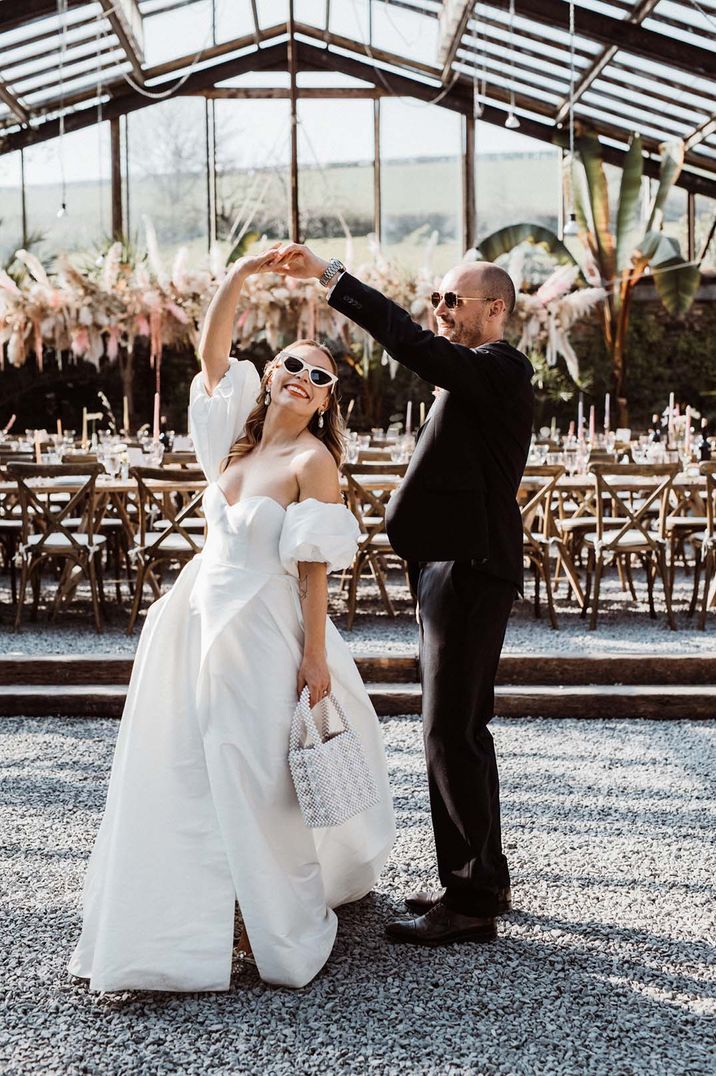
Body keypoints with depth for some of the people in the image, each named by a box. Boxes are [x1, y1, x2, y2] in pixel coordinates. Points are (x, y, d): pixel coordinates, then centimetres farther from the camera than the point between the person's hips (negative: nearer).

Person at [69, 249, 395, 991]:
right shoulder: (239, 434, 7)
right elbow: (211, 347, 8)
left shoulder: (313, 461, -10)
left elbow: (313, 566, -13)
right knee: (187, 776, 12)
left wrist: (316, 655, -15)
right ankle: (182, 920, 26)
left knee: (259, 781, 2)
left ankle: (278, 925, 18)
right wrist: (241, 273, -3)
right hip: (198, 622, 7)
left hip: (262, 633, -7)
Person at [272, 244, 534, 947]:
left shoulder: (498, 368, -13)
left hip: (468, 570, -11)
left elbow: (412, 344, -28)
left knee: (451, 735, -8)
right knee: (463, 730, 16)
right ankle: (482, 880, 26)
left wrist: (328, 275, -25)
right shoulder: (484, 375, 18)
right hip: (457, 566, 11)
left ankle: (471, 901, 0)